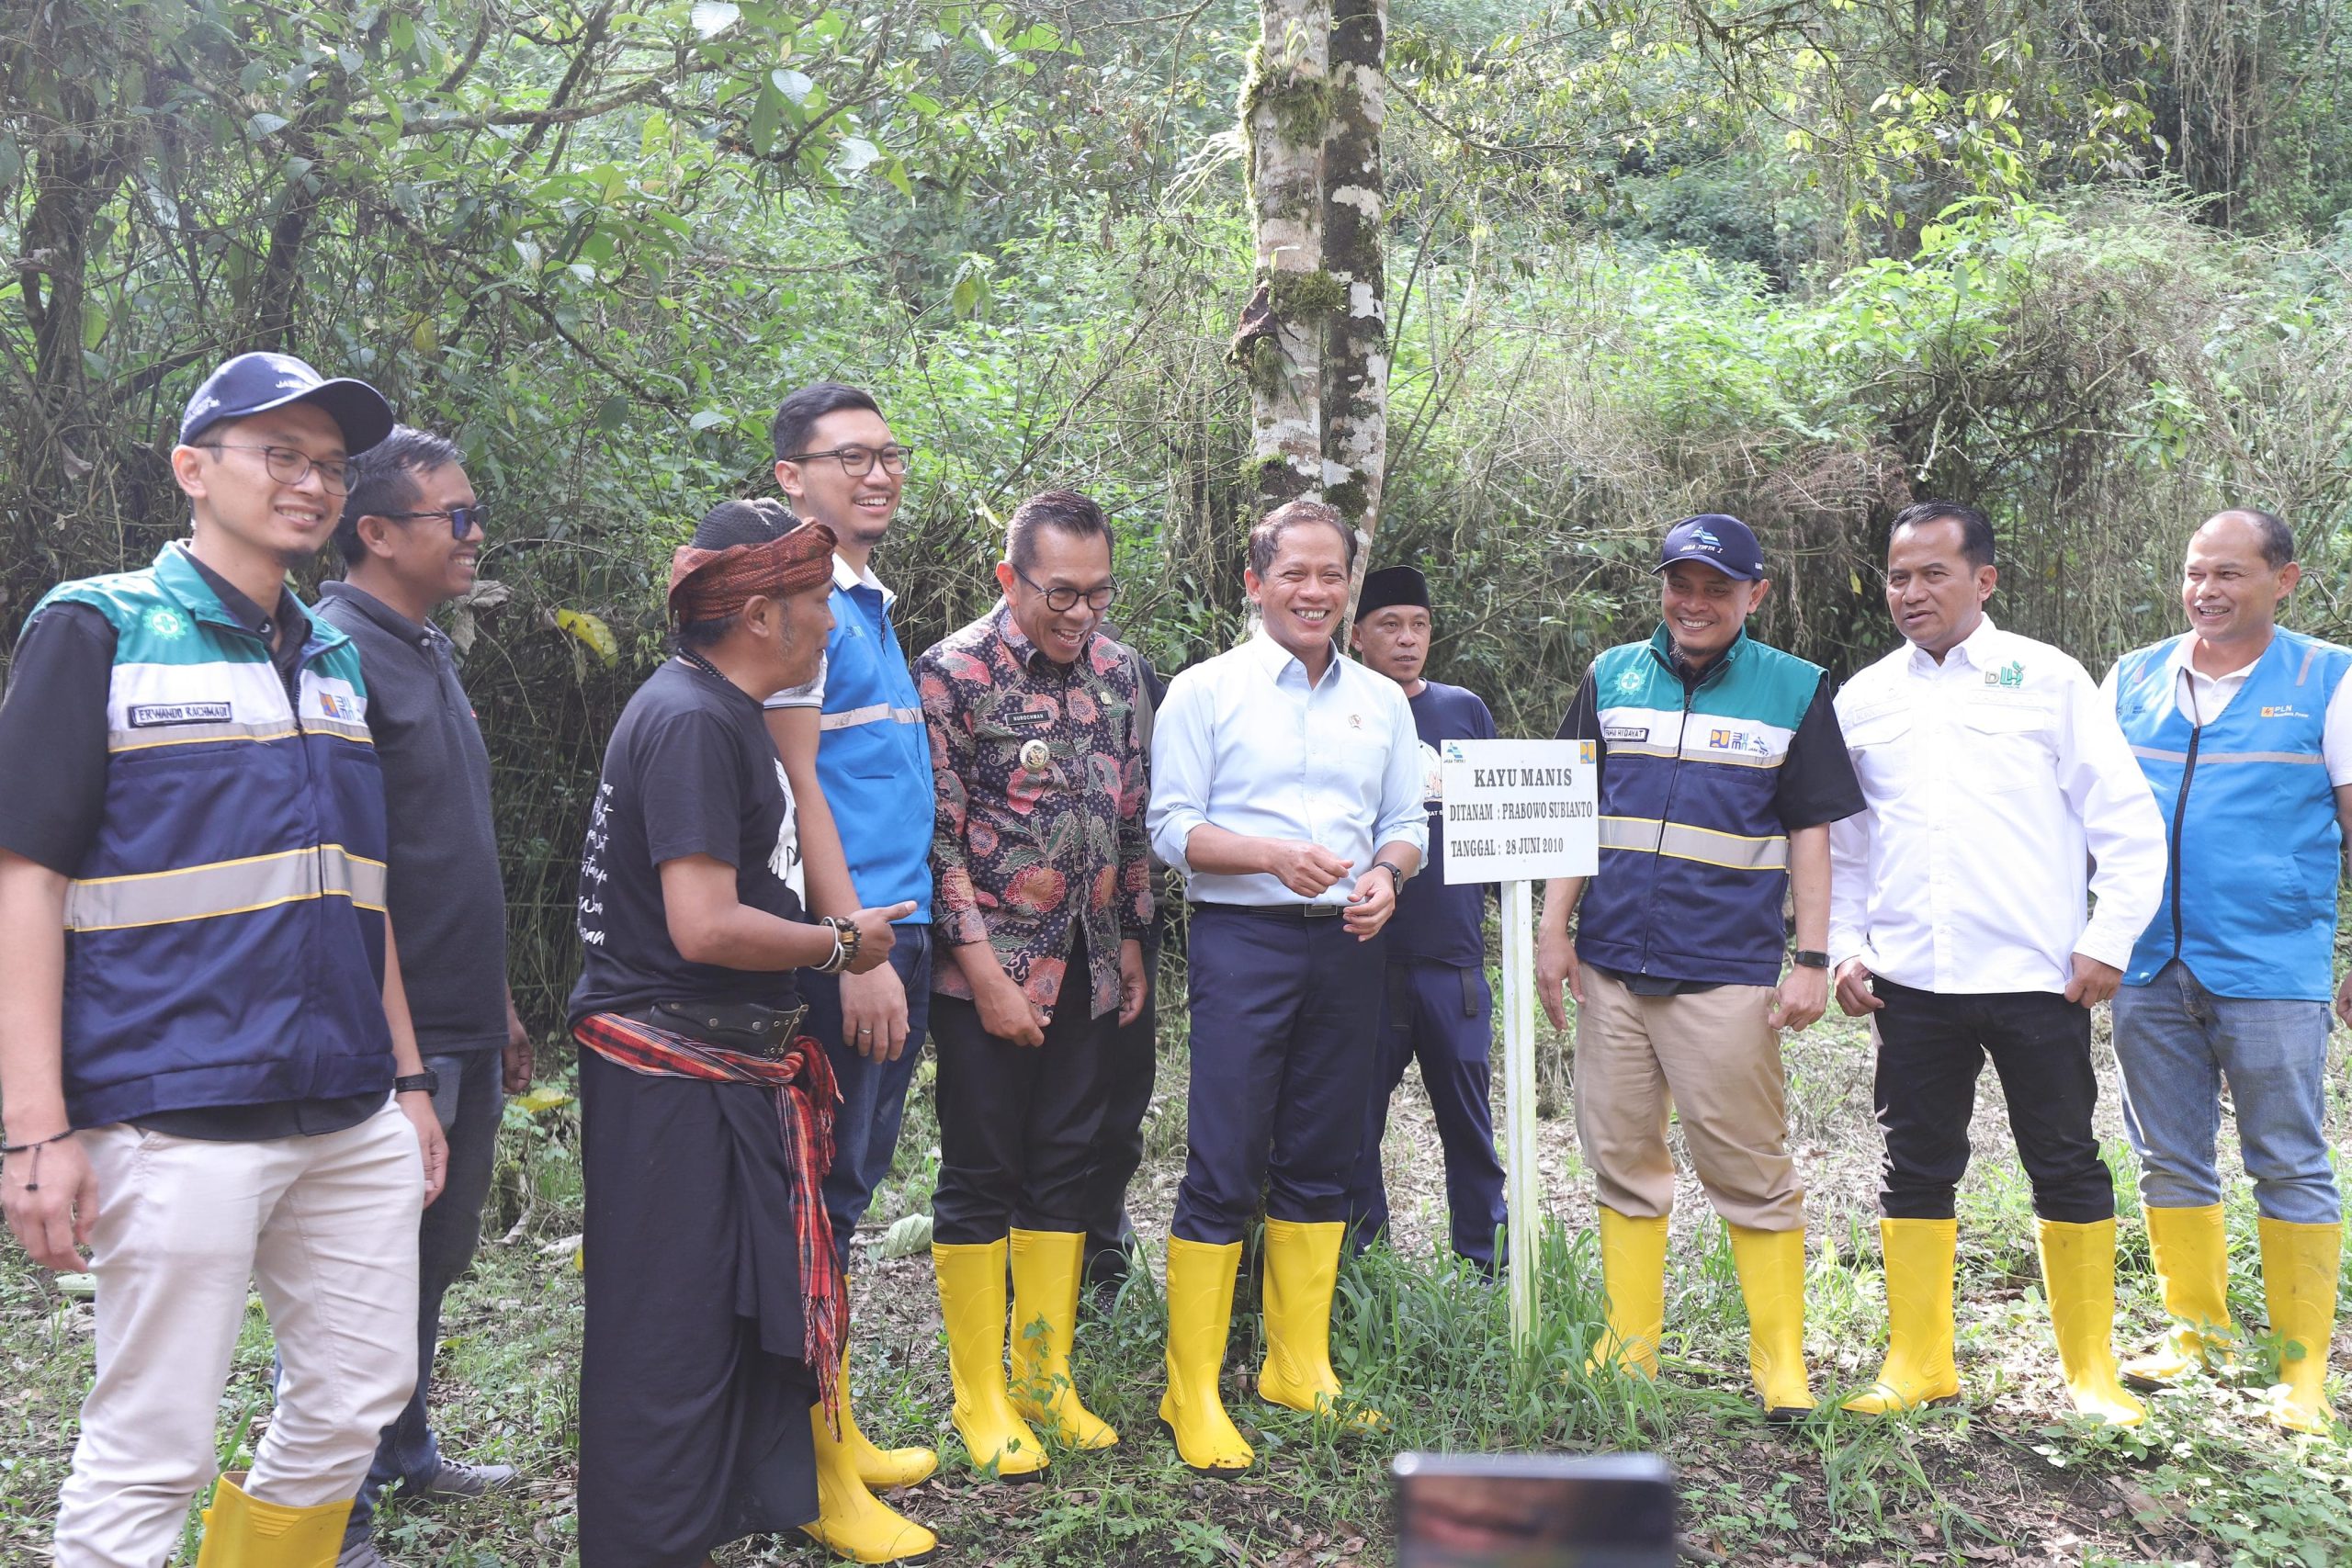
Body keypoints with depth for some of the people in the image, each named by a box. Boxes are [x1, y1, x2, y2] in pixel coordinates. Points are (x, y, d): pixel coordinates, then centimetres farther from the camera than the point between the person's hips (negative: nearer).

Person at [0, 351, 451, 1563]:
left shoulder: (338, 660, 15)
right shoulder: (98, 630, -3)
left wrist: (407, 1076, 16)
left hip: (352, 1121, 6)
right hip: (176, 1124, -6)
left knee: (358, 1399, 12)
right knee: (151, 1454, 0)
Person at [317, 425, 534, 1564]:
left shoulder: (429, 650, 15)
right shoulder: (337, 649, -15)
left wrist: (497, 1004, 22)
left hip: (460, 1031, 9)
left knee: (433, 1257, 20)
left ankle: (405, 1450, 37)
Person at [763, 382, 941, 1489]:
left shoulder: (871, 601, 17)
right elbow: (794, 783, -17)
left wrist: (899, 939, 16)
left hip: (895, 931, 9)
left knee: (853, 1179, 15)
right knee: (825, 1185, -1)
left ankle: (825, 1426, 26)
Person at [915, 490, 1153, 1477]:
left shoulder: (1116, 671, 6)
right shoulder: (954, 673, -11)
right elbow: (939, 838, -13)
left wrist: (1131, 941, 11)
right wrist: (987, 974, -15)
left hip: (1088, 970, 6)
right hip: (988, 970, -5)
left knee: (1064, 1166, 13)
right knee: (980, 1175, 4)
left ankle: (1045, 1376, 26)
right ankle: (981, 1397, 17)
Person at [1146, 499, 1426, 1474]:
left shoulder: (1382, 701, 14)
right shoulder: (1205, 690, 1)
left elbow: (1408, 823, 16)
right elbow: (1172, 827, -5)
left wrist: (1386, 872, -7)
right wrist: (1276, 855, -20)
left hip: (1348, 945, 5)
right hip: (1242, 941, -4)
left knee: (1320, 1162, 10)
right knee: (1223, 1166, -6)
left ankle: (1299, 1365, 23)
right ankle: (1192, 1392, 4)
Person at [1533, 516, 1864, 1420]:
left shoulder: (1795, 690, 3)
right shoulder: (1611, 677, 10)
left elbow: (1810, 832, 3)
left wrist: (1812, 960, -3)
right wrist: (1555, 930, 7)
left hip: (1728, 972, -3)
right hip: (1610, 966, 3)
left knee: (1752, 1172, 1)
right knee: (1622, 1159, 9)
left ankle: (1781, 1365, 13)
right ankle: (1629, 1349, 21)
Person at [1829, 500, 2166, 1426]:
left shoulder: (2047, 678, 1)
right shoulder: (1861, 699, 9)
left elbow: (2128, 820, 1)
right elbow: (1836, 843, 16)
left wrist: (2109, 939, -6)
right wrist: (1844, 946, 6)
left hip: (2037, 972, -2)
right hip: (1910, 979, 3)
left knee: (2067, 1169, 6)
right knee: (1915, 1169, 9)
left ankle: (2092, 1371, 21)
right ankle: (1917, 1364, 21)